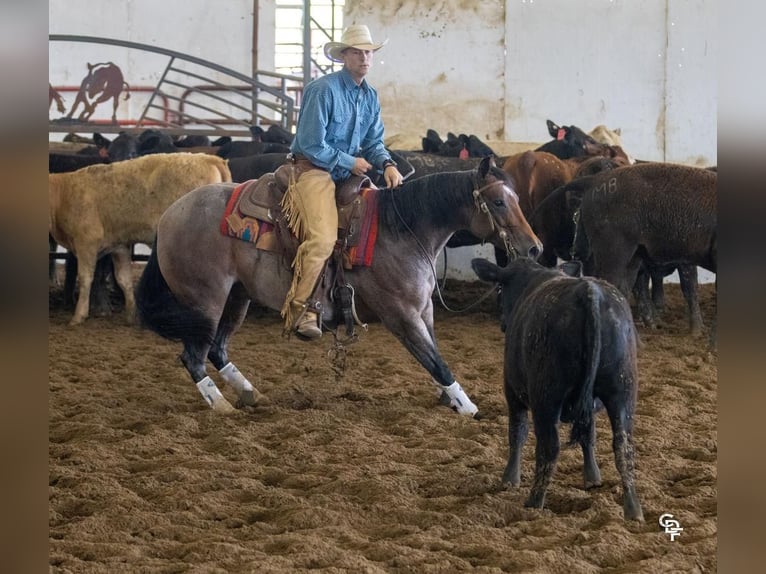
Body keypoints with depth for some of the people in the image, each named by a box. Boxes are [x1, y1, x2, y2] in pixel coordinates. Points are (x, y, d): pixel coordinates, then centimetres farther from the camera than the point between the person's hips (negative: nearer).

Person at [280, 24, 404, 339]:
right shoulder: (323, 89, -13)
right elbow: (312, 145, -16)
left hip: (350, 172, 9)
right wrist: (350, 162, -10)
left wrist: (388, 164, -8)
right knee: (323, 237, -26)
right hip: (314, 169, -9)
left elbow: (374, 141, 13)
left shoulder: (370, 96, 11)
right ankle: (299, 307, -17)